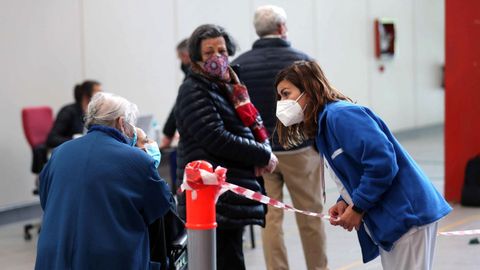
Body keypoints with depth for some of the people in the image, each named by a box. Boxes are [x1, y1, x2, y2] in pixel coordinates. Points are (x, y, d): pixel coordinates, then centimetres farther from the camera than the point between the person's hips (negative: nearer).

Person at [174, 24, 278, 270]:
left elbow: (255, 124, 21)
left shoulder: (231, 86, 19)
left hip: (235, 193, 9)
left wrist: (263, 150, -2)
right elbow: (218, 139, -18)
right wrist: (264, 156, -11)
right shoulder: (193, 91, -9)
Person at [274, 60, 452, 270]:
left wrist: (357, 208, -17)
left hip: (408, 215, -10)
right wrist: (344, 202, 2)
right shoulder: (322, 130, 15)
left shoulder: (341, 115, -16)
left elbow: (382, 161, -25)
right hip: (386, 223, 10)